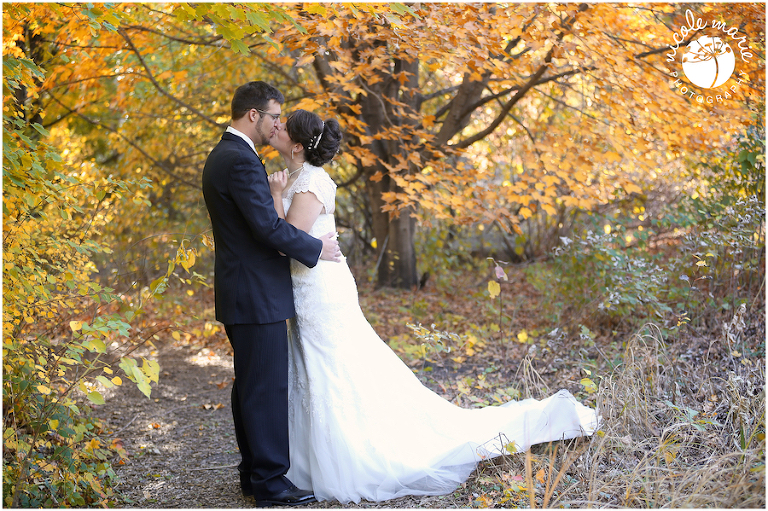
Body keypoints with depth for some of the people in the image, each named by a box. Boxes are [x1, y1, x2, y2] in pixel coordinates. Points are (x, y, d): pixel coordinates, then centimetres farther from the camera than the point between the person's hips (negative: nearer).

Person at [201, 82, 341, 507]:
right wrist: (316, 248, -10)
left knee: (249, 385, 15)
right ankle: (269, 479, 3)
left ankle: (253, 471, 23)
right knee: (268, 387, -4)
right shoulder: (241, 160, -17)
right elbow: (268, 226, -22)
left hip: (241, 292, 11)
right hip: (257, 295, -11)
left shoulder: (222, 155, 16)